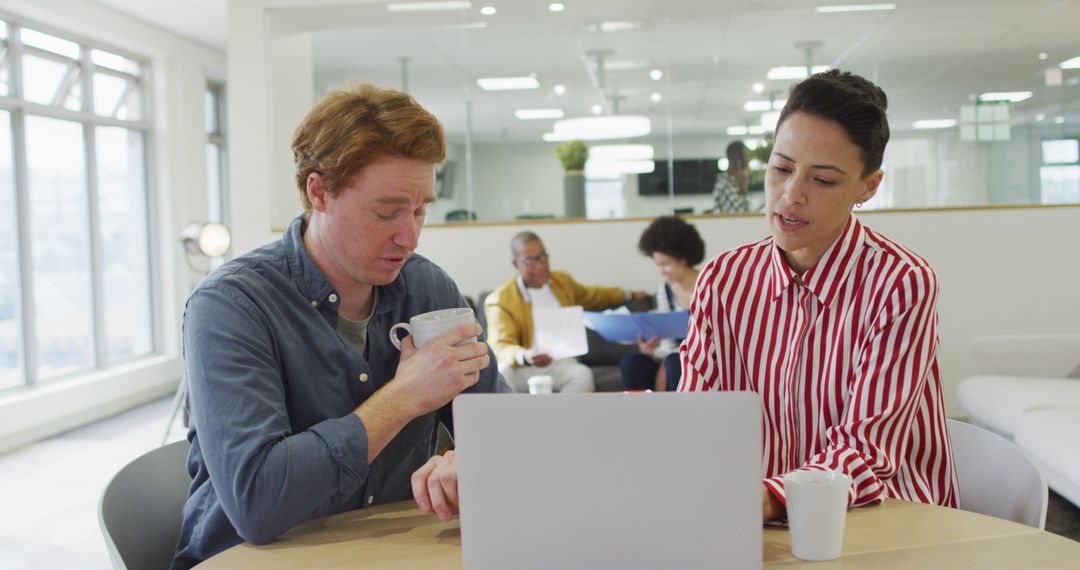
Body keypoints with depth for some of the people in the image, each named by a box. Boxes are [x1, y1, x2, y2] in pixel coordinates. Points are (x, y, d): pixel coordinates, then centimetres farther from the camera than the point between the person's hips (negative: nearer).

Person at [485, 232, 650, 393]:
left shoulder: (562, 280, 13)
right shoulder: (500, 300, -8)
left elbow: (589, 295, 34)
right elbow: (501, 346, -20)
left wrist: (628, 295, 43)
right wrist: (524, 356, -43)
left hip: (559, 364, 4)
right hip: (521, 368, -4)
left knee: (583, 374, -31)